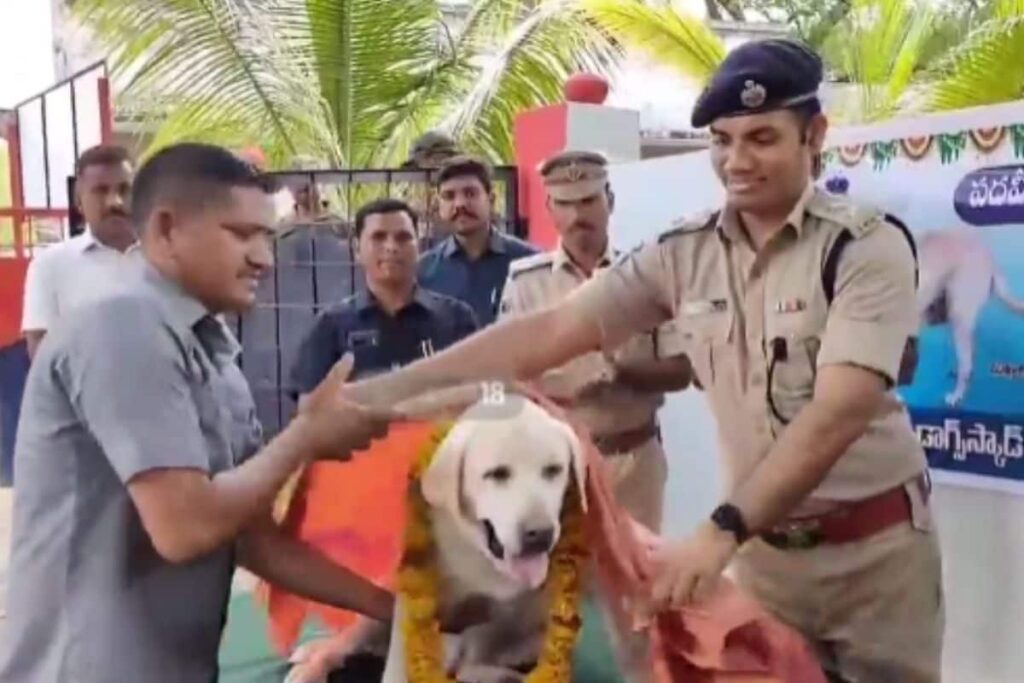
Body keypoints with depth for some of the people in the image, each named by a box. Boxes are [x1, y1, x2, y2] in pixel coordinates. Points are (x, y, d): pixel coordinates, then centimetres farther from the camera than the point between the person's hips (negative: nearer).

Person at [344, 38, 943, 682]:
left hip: (873, 550, -3)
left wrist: (720, 532, -34)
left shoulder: (868, 246, -15)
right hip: (763, 548, 3)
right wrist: (380, 389, -15)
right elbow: (547, 332, -9)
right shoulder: (684, 254, -4)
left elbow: (839, 412, -25)